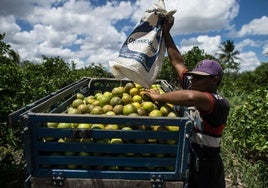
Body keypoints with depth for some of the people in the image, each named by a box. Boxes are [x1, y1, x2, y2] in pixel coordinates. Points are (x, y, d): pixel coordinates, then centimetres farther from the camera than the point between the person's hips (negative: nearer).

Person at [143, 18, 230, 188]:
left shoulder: (220, 104, -22)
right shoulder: (195, 88, -1)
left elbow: (193, 97, -44)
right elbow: (178, 62, 1)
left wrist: (159, 97, -32)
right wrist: (166, 32, 4)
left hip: (205, 169, -6)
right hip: (183, 159, 6)